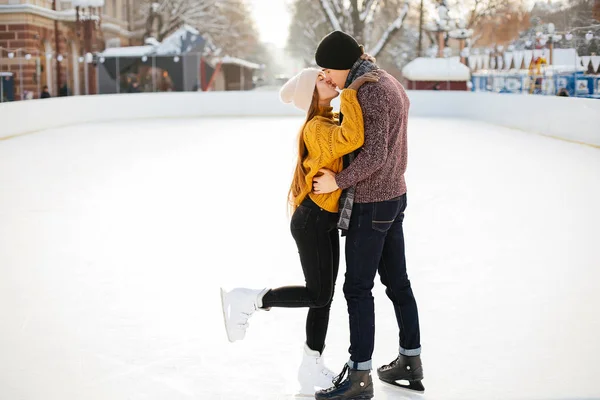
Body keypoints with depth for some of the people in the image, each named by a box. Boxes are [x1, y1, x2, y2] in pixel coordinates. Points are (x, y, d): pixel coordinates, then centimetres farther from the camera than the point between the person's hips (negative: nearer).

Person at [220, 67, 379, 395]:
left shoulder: (332, 122, 8)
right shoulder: (317, 128, -21)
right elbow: (352, 138, -38)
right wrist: (351, 91, -31)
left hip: (326, 221, 9)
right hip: (311, 221, -9)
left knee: (324, 296, 11)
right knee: (317, 295, -3)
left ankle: (312, 368, 20)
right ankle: (245, 301, 10)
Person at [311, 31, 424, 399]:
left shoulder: (370, 91, -20)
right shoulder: (390, 83, 11)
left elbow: (374, 154, -25)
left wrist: (338, 181, -15)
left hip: (370, 203, -10)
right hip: (394, 194, 10)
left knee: (358, 287, -2)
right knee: (397, 281, 16)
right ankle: (411, 363, 26)